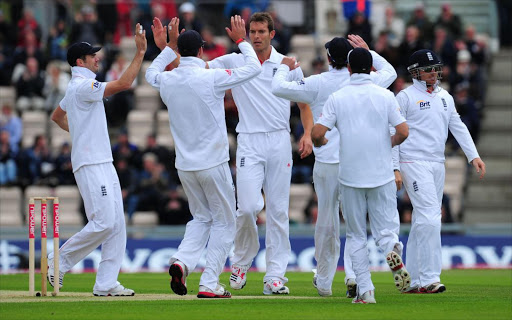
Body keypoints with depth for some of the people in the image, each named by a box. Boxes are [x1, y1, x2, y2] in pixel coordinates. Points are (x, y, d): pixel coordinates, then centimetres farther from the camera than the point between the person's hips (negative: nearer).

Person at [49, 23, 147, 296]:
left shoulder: (76, 87, 19)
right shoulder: (83, 86, -13)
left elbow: (57, 116, 34)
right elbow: (123, 84, -22)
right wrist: (140, 52, -20)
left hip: (104, 163, 10)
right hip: (90, 164, -10)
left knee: (116, 223, 3)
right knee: (103, 222, -16)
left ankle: (106, 284, 2)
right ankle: (59, 261, -2)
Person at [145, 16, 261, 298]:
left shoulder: (167, 81, 0)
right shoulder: (211, 78, -15)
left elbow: (151, 74, 26)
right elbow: (253, 68, -4)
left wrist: (167, 47, 29)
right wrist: (240, 40, 8)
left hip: (184, 166, 5)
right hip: (213, 164, -5)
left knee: (201, 218, 21)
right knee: (224, 222, 7)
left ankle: (182, 261, -5)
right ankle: (209, 284, -1)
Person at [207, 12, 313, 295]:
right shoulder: (234, 62, 6)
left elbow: (304, 102, 15)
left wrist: (307, 134, 0)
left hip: (280, 142, 1)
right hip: (249, 143, -1)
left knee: (278, 211, 1)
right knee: (248, 207, -14)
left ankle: (275, 276, 4)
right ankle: (242, 261, 12)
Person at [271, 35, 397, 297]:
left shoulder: (318, 83, -6)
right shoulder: (365, 82, 2)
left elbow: (278, 88, -5)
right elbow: (390, 72, 22)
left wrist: (284, 67, 14)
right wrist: (368, 51, 28)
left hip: (326, 164, -1)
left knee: (326, 221, 9)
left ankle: (324, 281, 18)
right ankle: (353, 274, -12)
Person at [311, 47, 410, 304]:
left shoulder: (337, 97, -2)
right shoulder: (385, 96, 0)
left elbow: (317, 133, -8)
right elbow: (403, 132, -5)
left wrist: (320, 143, 15)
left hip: (350, 177, 0)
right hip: (382, 177, 0)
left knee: (356, 235, 10)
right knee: (385, 229, 6)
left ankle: (365, 290, 2)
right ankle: (392, 248, -30)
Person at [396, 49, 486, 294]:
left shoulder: (445, 97, 15)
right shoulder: (405, 97, -5)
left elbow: (458, 127, 16)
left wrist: (473, 155, 5)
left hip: (437, 164, 7)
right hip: (414, 164, -7)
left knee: (422, 222, 8)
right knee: (429, 218, -16)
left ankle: (413, 281, 12)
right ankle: (429, 278, -17)